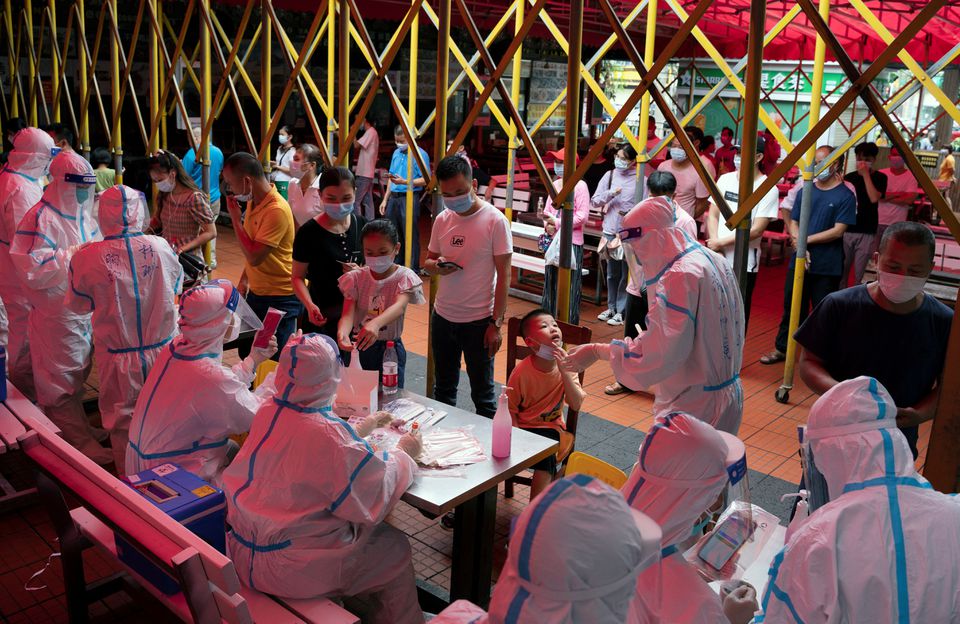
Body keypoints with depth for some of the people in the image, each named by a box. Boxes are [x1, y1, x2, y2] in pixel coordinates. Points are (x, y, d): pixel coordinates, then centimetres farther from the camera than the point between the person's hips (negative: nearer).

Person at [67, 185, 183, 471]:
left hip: (119, 359, -2)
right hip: (162, 351, 2)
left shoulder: (87, 258, -17)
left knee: (122, 419, 16)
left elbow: (78, 305, 1)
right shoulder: (160, 247, -13)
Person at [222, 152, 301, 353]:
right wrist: (244, 280, 9)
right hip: (256, 292, 9)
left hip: (280, 299, -9)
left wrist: (235, 217, -19)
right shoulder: (253, 202, 4)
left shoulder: (277, 210, -24)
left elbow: (254, 256, -26)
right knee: (247, 353, 17)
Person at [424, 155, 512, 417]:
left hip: (479, 321, -5)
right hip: (442, 317, 5)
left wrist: (496, 323, -13)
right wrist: (436, 266, -12)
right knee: (443, 390, 19)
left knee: (483, 395, 7)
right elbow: (428, 261, 13)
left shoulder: (495, 221, -12)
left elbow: (503, 275, -10)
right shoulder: (442, 219, 3)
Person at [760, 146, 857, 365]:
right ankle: (781, 348, 23)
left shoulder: (845, 196, -7)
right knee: (791, 307, 12)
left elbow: (838, 231, -12)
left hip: (827, 267, -4)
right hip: (798, 261, 4)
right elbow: (793, 223, 6)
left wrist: (806, 240, -12)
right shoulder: (805, 191, 7)